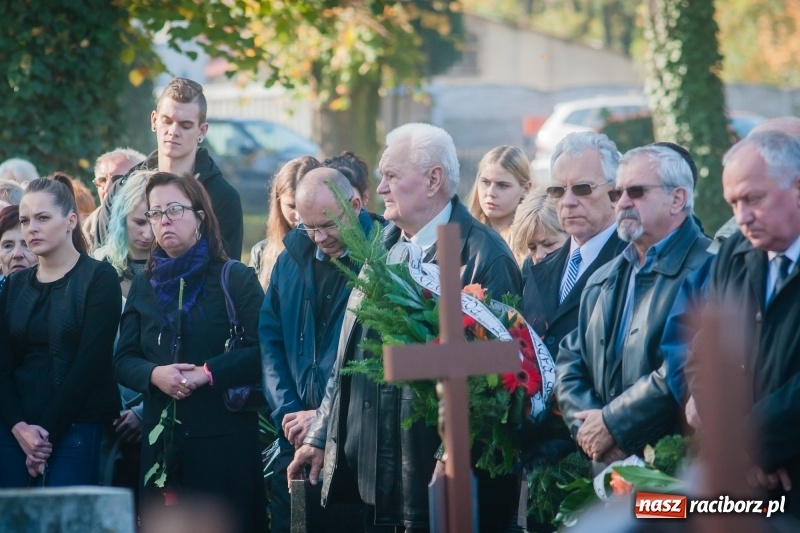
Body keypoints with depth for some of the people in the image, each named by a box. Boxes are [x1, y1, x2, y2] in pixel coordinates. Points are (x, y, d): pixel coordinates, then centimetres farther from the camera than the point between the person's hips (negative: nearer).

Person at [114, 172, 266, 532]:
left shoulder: (236, 279, 1)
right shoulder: (144, 286, 15)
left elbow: (262, 350, -8)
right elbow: (123, 360, 10)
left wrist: (207, 373, -19)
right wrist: (155, 374, -11)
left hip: (224, 438, -4)